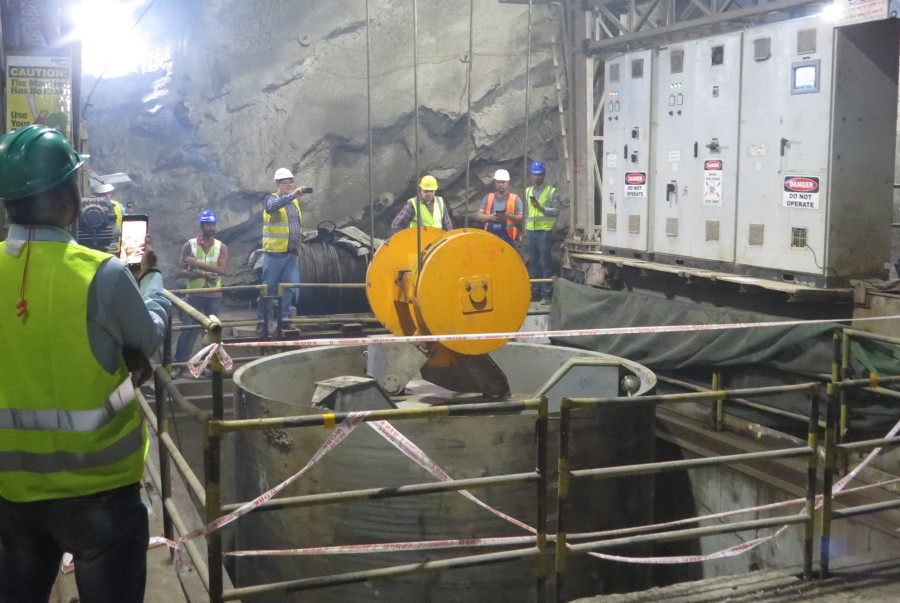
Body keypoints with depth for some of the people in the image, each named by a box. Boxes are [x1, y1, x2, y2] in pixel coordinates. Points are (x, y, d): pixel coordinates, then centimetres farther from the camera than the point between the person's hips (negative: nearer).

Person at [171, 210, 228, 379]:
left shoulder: (221, 247, 5)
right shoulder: (189, 246, 3)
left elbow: (222, 270, -10)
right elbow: (181, 271, -4)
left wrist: (198, 263, -17)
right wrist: (203, 274, -17)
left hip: (214, 296, 1)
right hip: (194, 294, -1)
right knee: (187, 330, -3)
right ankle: (177, 366, 3)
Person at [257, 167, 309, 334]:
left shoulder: (295, 202, 16)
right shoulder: (272, 199, -2)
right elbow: (271, 207, -28)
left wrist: (298, 247, 18)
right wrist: (292, 195, -36)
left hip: (292, 253, 6)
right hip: (274, 253, -6)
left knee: (290, 287, 3)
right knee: (268, 288, 0)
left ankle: (284, 317, 11)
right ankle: (262, 320, 7)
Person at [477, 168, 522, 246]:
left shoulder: (515, 199, 7)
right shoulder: (488, 198, 16)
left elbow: (522, 218, 2)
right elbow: (479, 216, 14)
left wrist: (508, 216, -14)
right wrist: (490, 217, -7)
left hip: (507, 237, -3)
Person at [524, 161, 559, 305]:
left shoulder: (551, 191, 1)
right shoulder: (527, 191, 16)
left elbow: (556, 211, -6)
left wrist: (541, 208, -20)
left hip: (544, 232, -5)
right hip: (530, 232, 5)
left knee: (545, 263, -5)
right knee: (533, 262, 9)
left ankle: (545, 293, -3)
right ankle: (535, 290, 17)